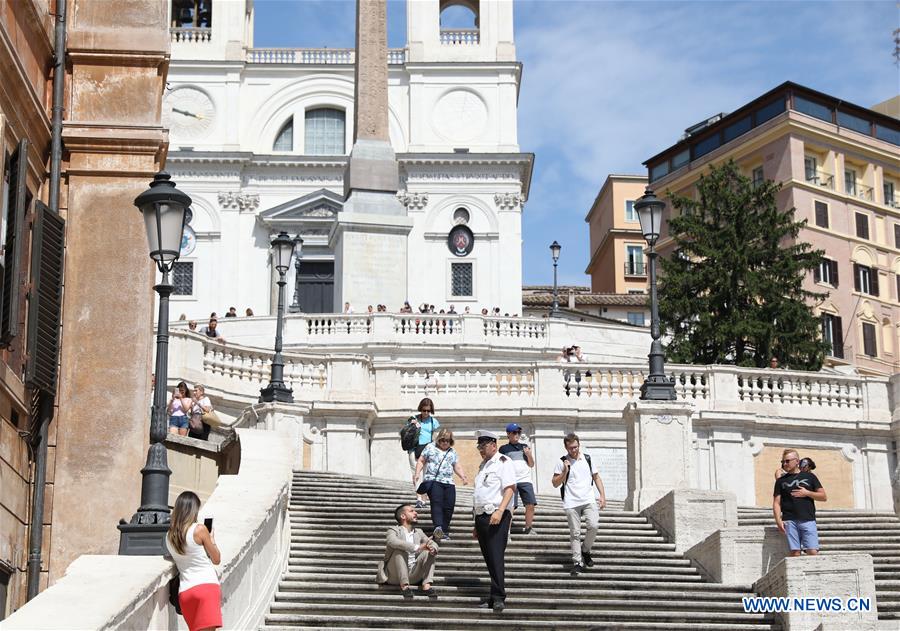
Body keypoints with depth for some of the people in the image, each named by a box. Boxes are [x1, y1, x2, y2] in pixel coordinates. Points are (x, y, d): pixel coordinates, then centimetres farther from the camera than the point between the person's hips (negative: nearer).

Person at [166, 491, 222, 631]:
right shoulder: (199, 529, -6)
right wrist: (212, 539, 20)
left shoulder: (169, 536, 9)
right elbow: (216, 560, 3)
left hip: (184, 591, 6)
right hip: (206, 585, -6)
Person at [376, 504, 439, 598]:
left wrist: (433, 548, -20)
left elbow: (433, 544, 7)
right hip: (395, 576, -5)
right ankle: (404, 586, -32)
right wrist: (417, 547, -35)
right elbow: (392, 541, -25)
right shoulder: (394, 530, -1)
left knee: (428, 552, -11)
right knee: (400, 550, -26)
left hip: (413, 576, 5)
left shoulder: (419, 532, 18)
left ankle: (426, 585, -26)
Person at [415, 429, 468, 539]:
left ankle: (444, 531, 6)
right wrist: (417, 474, -2)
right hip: (433, 480, -4)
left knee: (449, 506, -4)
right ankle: (438, 527, -40)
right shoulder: (430, 447, 11)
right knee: (436, 503, -23)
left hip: (449, 482, 4)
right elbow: (421, 461, 12)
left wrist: (463, 477, 3)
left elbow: (457, 467, 21)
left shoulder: (453, 452, 20)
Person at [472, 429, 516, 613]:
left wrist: (500, 511, -25)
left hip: (497, 517, -9)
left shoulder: (503, 462, -4)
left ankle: (499, 597, -15)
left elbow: (510, 488, -14)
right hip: (481, 516, 9)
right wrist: (477, 524, 24)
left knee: (496, 556, -14)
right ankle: (495, 596, 13)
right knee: (489, 558, 9)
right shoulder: (483, 465, 23)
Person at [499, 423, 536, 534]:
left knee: (530, 505, -10)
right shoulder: (504, 449, 8)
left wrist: (529, 455, 0)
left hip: (525, 480, 3)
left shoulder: (524, 446, 17)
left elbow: (531, 465, 19)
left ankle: (528, 529, -1)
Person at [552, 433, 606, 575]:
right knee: (575, 533, 0)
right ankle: (577, 563, 8)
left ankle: (585, 550, 7)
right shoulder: (562, 462, 1)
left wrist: (602, 496, 7)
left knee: (594, 525, -18)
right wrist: (564, 471, -13)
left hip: (589, 500, 1)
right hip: (571, 503, -1)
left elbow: (596, 477, 15)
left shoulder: (588, 459, 8)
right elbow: (555, 483, 2)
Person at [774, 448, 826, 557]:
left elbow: (824, 497, 12)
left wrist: (807, 493, -3)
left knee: (813, 552, -11)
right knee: (795, 552, -6)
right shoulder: (781, 481, 15)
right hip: (789, 521, 1)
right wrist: (778, 520, -6)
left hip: (808, 520, -1)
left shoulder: (809, 476, 14)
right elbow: (776, 502, 9)